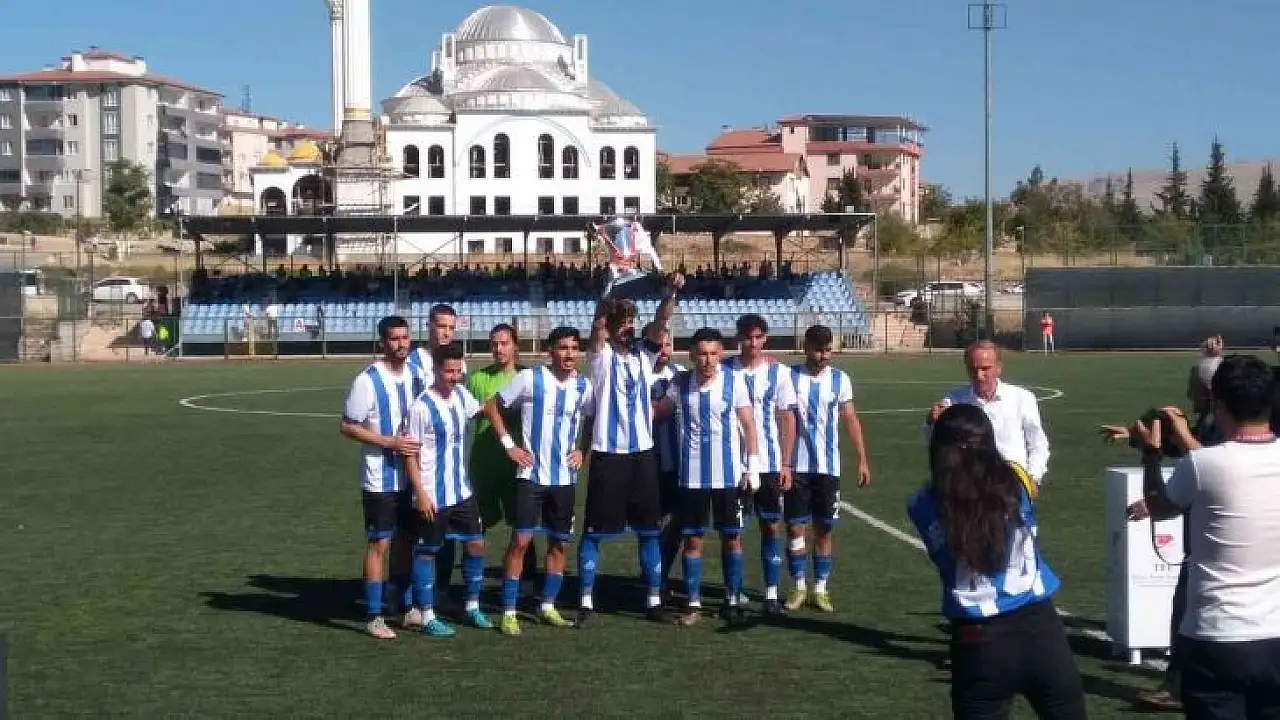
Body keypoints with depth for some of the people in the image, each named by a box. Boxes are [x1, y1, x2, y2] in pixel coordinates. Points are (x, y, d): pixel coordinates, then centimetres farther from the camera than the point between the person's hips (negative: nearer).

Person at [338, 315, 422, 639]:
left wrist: (417, 442, 4)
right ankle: (373, 617, 7)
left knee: (406, 540, 15)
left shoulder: (415, 375, 5)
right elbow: (347, 427, -13)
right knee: (379, 543, -2)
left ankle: (407, 608, 27)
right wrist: (389, 442, -20)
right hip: (380, 477, -6)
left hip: (411, 475, 6)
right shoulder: (367, 381, -14)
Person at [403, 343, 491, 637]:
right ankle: (428, 616, 12)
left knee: (476, 543, 11)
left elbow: (481, 411, 26)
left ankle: (473, 606, 25)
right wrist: (420, 493, -18)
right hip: (432, 496, -7)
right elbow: (411, 454, -14)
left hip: (462, 491, 7)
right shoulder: (421, 406, -17)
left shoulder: (461, 395, 3)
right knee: (426, 552, 4)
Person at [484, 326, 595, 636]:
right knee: (521, 540, -7)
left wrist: (583, 449, 6)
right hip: (531, 475, -4)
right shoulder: (529, 379, -8)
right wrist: (508, 444, -6)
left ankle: (548, 606, 23)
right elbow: (492, 407, 0)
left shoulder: (583, 386, 3)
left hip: (564, 477, 4)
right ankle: (509, 612, 0)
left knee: (559, 543, 9)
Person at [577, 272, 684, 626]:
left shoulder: (643, 354, 7)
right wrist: (609, 297, -38)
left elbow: (660, 322, -8)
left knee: (649, 531, 9)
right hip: (608, 454, -4)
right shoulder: (601, 356, -2)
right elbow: (597, 325, -21)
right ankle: (586, 602, 10)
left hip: (643, 453, 4)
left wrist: (670, 294, -27)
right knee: (594, 531, 1)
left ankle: (654, 601, 17)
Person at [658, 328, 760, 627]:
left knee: (731, 537, 6)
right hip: (692, 475, 1)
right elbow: (660, 411, 14)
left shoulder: (734, 381, -5)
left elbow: (748, 425, -1)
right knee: (692, 539, 4)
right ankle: (693, 603, 12)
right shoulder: (680, 383, 0)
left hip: (728, 474, -1)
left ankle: (733, 600, 18)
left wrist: (753, 465, -4)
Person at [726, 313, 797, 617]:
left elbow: (787, 418, 2)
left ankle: (771, 594, 9)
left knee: (772, 525, 2)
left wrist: (786, 463, -2)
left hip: (769, 463, 0)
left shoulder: (778, 372, 0)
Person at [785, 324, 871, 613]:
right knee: (795, 527, 1)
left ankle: (820, 589, 15)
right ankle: (798, 587, 14)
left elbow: (851, 421, 5)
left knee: (824, 529, 5)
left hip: (828, 466, 1)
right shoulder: (791, 377, -3)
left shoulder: (840, 379, 1)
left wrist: (862, 460, -1)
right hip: (797, 466, -1)